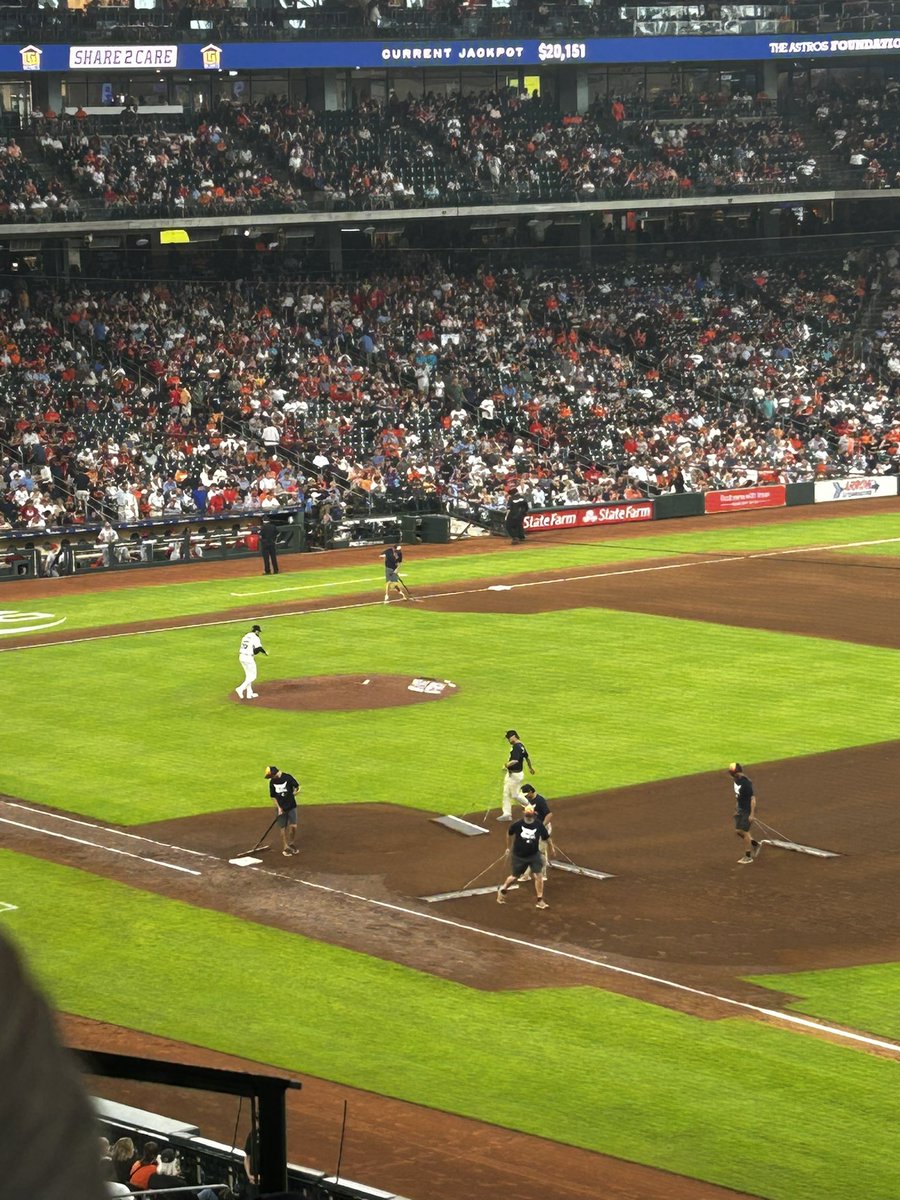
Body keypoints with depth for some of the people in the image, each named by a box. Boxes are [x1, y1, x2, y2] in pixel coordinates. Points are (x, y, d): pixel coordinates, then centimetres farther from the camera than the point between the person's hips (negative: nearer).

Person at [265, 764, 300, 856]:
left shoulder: (287, 777, -10)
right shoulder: (272, 782, 1)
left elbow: (297, 787, 2)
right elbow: (273, 796, 5)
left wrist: (295, 791, -15)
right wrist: (278, 807, -4)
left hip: (291, 806, -2)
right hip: (281, 808, 2)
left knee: (293, 826, -6)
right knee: (283, 828, 3)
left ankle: (291, 843, 18)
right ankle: (286, 847, 14)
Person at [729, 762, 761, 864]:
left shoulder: (746, 783, -24)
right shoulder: (736, 780, 2)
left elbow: (752, 798, -22)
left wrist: (752, 814, -22)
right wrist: (737, 808, 19)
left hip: (747, 810, -9)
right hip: (740, 809, 9)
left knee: (744, 831, -2)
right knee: (738, 831, 12)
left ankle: (748, 856, 10)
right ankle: (754, 844, 32)